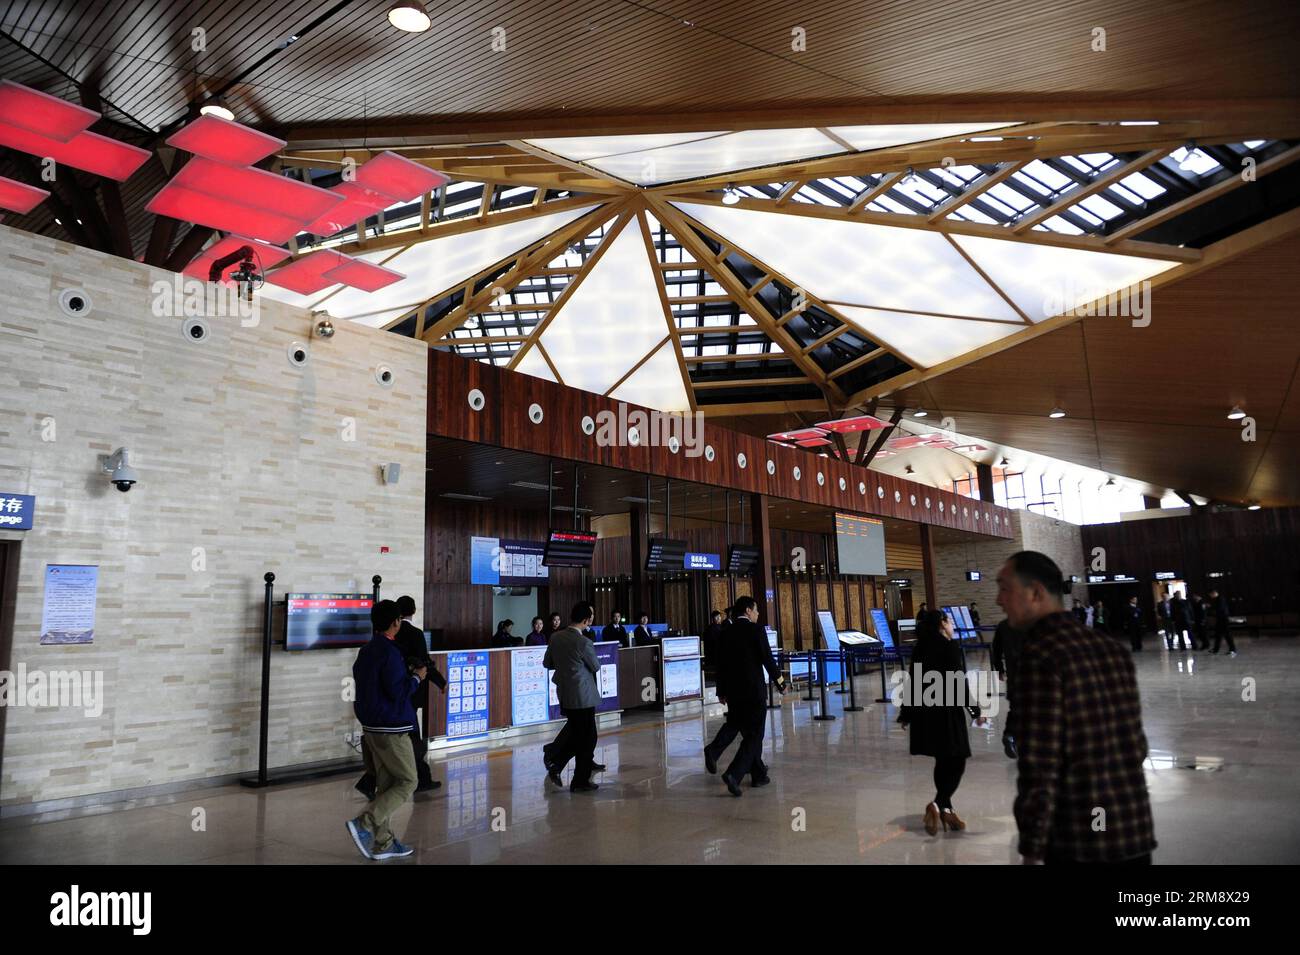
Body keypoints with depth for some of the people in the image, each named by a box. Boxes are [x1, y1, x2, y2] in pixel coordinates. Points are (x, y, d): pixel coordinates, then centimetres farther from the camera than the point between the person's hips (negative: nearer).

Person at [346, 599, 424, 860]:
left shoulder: (366, 651, 10)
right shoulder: (390, 652, -18)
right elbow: (398, 692, -21)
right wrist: (416, 677, -5)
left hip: (372, 726, 9)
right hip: (391, 728, -9)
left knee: (385, 784, 12)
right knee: (407, 781, 1)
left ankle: (382, 842, 14)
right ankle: (364, 824, -8)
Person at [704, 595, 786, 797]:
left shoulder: (727, 632, 7)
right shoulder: (756, 630, -9)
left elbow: (721, 663, 10)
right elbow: (768, 659, -10)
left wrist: (721, 690, 18)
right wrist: (780, 683, 3)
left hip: (733, 690, 6)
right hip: (754, 689, -5)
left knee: (735, 723, 25)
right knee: (754, 734, 1)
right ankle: (734, 774, -12)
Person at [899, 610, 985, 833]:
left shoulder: (919, 649, 8)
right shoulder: (950, 647, -11)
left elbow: (913, 682, 10)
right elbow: (959, 683, -13)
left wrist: (906, 715, 17)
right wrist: (975, 711, -5)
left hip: (925, 713, 7)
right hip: (947, 712, -7)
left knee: (942, 761, 17)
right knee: (956, 762, -1)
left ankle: (946, 809, 24)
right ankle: (938, 805, -17)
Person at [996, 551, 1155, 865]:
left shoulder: (1040, 656, -17)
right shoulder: (1114, 648, 6)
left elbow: (1039, 766, -19)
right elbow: (1136, 745, 13)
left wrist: (1032, 851, -12)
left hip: (1079, 842, -6)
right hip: (1136, 831, 7)